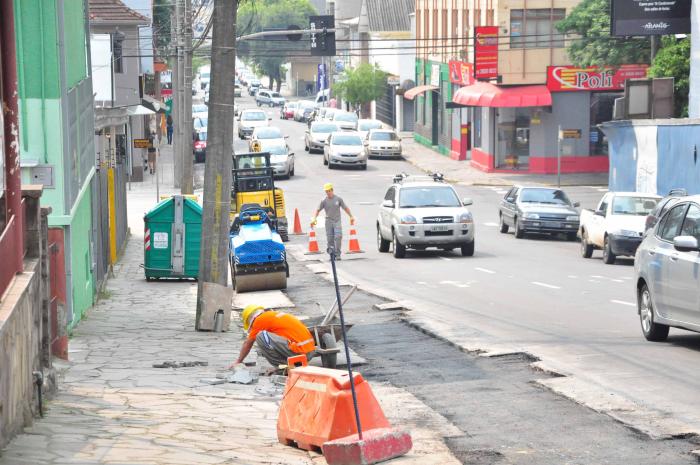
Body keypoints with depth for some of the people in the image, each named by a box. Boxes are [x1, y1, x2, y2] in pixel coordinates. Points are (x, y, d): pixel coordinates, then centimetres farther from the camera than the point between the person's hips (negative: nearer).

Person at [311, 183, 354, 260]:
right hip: (328, 221, 1)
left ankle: (337, 254, -13)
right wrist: (314, 218, -13)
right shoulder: (324, 201, 2)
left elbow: (346, 208, 12)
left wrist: (351, 217, 11)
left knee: (338, 237, -16)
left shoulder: (338, 199, 4)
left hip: (337, 221, -1)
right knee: (330, 239, 1)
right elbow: (317, 210, 2)